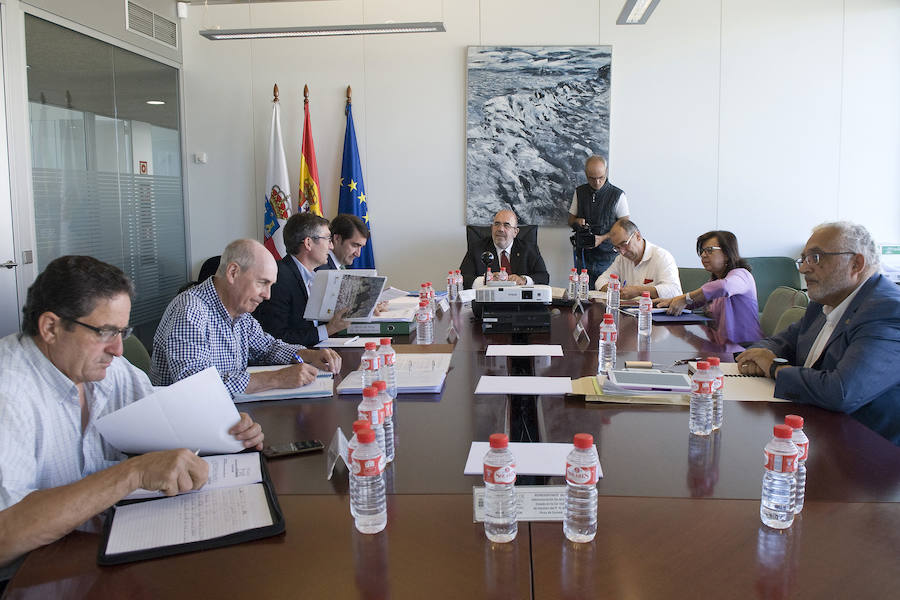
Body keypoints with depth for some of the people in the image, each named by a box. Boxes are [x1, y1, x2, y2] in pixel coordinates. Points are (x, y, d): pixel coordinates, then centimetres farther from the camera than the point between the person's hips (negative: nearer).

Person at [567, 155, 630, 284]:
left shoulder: (618, 195, -3)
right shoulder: (579, 192, 8)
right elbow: (570, 221, 16)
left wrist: (602, 238, -15)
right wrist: (577, 221, -8)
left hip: (608, 258, -2)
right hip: (583, 256, 3)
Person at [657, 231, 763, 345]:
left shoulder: (740, 274, -11)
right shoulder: (714, 279, 18)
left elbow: (723, 287, -34)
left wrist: (685, 299, -25)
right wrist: (673, 300, 1)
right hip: (722, 345, 8)